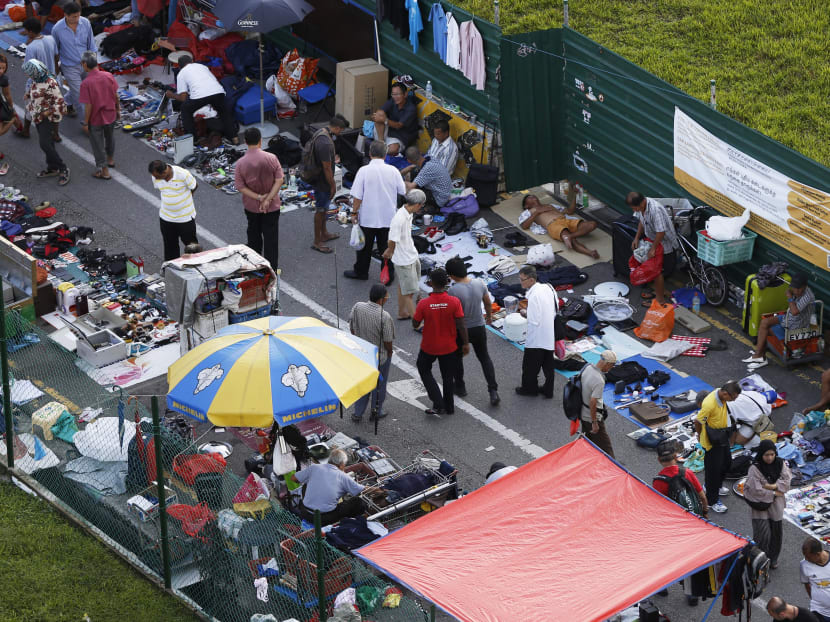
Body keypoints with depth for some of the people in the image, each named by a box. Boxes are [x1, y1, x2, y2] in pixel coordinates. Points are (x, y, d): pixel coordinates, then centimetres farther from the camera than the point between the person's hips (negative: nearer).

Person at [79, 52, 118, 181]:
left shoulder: (86, 83, -26)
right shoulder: (108, 76, -12)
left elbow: (88, 106, -22)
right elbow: (116, 96, -1)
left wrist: (85, 123, -11)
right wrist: (118, 109, 16)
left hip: (96, 119, -5)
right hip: (110, 115, 5)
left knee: (98, 145, 13)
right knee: (109, 137, 30)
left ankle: (104, 170, 23)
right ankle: (110, 159, 51)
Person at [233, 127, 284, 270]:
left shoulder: (241, 163, -13)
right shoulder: (271, 158, -16)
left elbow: (240, 186, -13)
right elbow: (279, 180, -17)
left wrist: (258, 197, -15)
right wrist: (268, 199, -18)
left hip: (251, 206, 2)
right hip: (271, 206, -2)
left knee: (254, 236, 20)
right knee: (270, 237, 9)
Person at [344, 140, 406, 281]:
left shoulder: (364, 171, -17)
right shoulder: (393, 171, -9)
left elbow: (357, 196, -16)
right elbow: (403, 191, 4)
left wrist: (354, 212, -2)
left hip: (368, 217, -2)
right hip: (388, 217, 2)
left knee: (365, 246, 15)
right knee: (386, 246, 16)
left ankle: (361, 272, 30)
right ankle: (389, 274, 23)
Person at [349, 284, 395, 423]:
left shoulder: (357, 307, -16)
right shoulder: (384, 316, -30)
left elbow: (352, 329, -1)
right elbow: (388, 342, -20)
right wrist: (389, 353, 1)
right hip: (380, 356, -4)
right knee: (379, 384, 19)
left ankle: (358, 414, 28)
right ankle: (376, 412, 36)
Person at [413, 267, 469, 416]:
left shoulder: (424, 304, -21)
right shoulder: (454, 302, -19)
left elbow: (415, 324, -10)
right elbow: (461, 325, -14)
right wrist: (465, 343, -1)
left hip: (429, 347, -1)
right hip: (449, 346, 1)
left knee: (424, 370, 21)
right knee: (448, 376, 20)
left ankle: (438, 404, 11)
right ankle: (449, 407, 33)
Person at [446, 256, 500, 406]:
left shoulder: (454, 290, -25)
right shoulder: (479, 284, -8)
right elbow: (488, 303, 7)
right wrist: (489, 316, 26)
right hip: (479, 327, 4)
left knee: (457, 357, 21)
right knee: (484, 358, 16)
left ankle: (460, 387, 33)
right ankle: (493, 391, 5)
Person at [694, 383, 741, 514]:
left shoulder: (722, 397, -8)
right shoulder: (709, 404, -36)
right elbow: (697, 422, -24)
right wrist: (701, 436, -7)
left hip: (722, 438, 9)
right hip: (712, 442, -9)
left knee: (727, 463, 25)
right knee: (713, 470, 4)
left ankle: (717, 487, 50)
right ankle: (712, 501, 19)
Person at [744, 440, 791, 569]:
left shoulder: (780, 464, -3)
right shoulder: (755, 469, -18)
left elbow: (787, 480, -8)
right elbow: (756, 490, -20)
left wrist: (773, 486, -21)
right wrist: (774, 493, -13)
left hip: (776, 505, 5)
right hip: (761, 504, -5)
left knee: (777, 532, 13)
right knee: (763, 534, -8)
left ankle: (773, 559, 32)